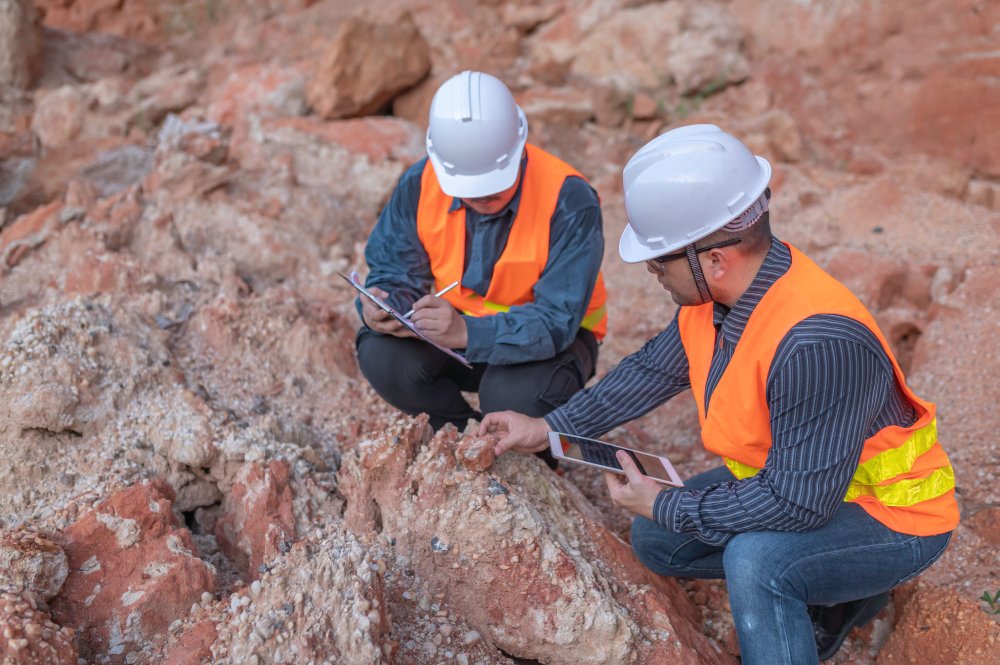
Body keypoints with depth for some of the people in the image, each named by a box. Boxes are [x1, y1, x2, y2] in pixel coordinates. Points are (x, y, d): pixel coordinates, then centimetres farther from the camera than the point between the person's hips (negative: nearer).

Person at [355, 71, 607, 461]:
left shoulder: (569, 200, -28)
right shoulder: (421, 183, -15)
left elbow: (556, 321, -31)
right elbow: (393, 270, -7)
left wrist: (467, 333, -48)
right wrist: (384, 307, -33)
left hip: (551, 340, -4)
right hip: (458, 326, 4)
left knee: (510, 395, -35)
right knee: (381, 355, -22)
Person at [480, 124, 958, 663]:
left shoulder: (816, 343, -37)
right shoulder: (713, 294, -11)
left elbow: (798, 502, -32)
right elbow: (655, 368, 7)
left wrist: (665, 506, -21)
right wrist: (549, 428, 6)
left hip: (892, 517, -9)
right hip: (790, 478, 9)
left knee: (755, 557, -34)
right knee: (656, 540, 8)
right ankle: (837, 590, 16)